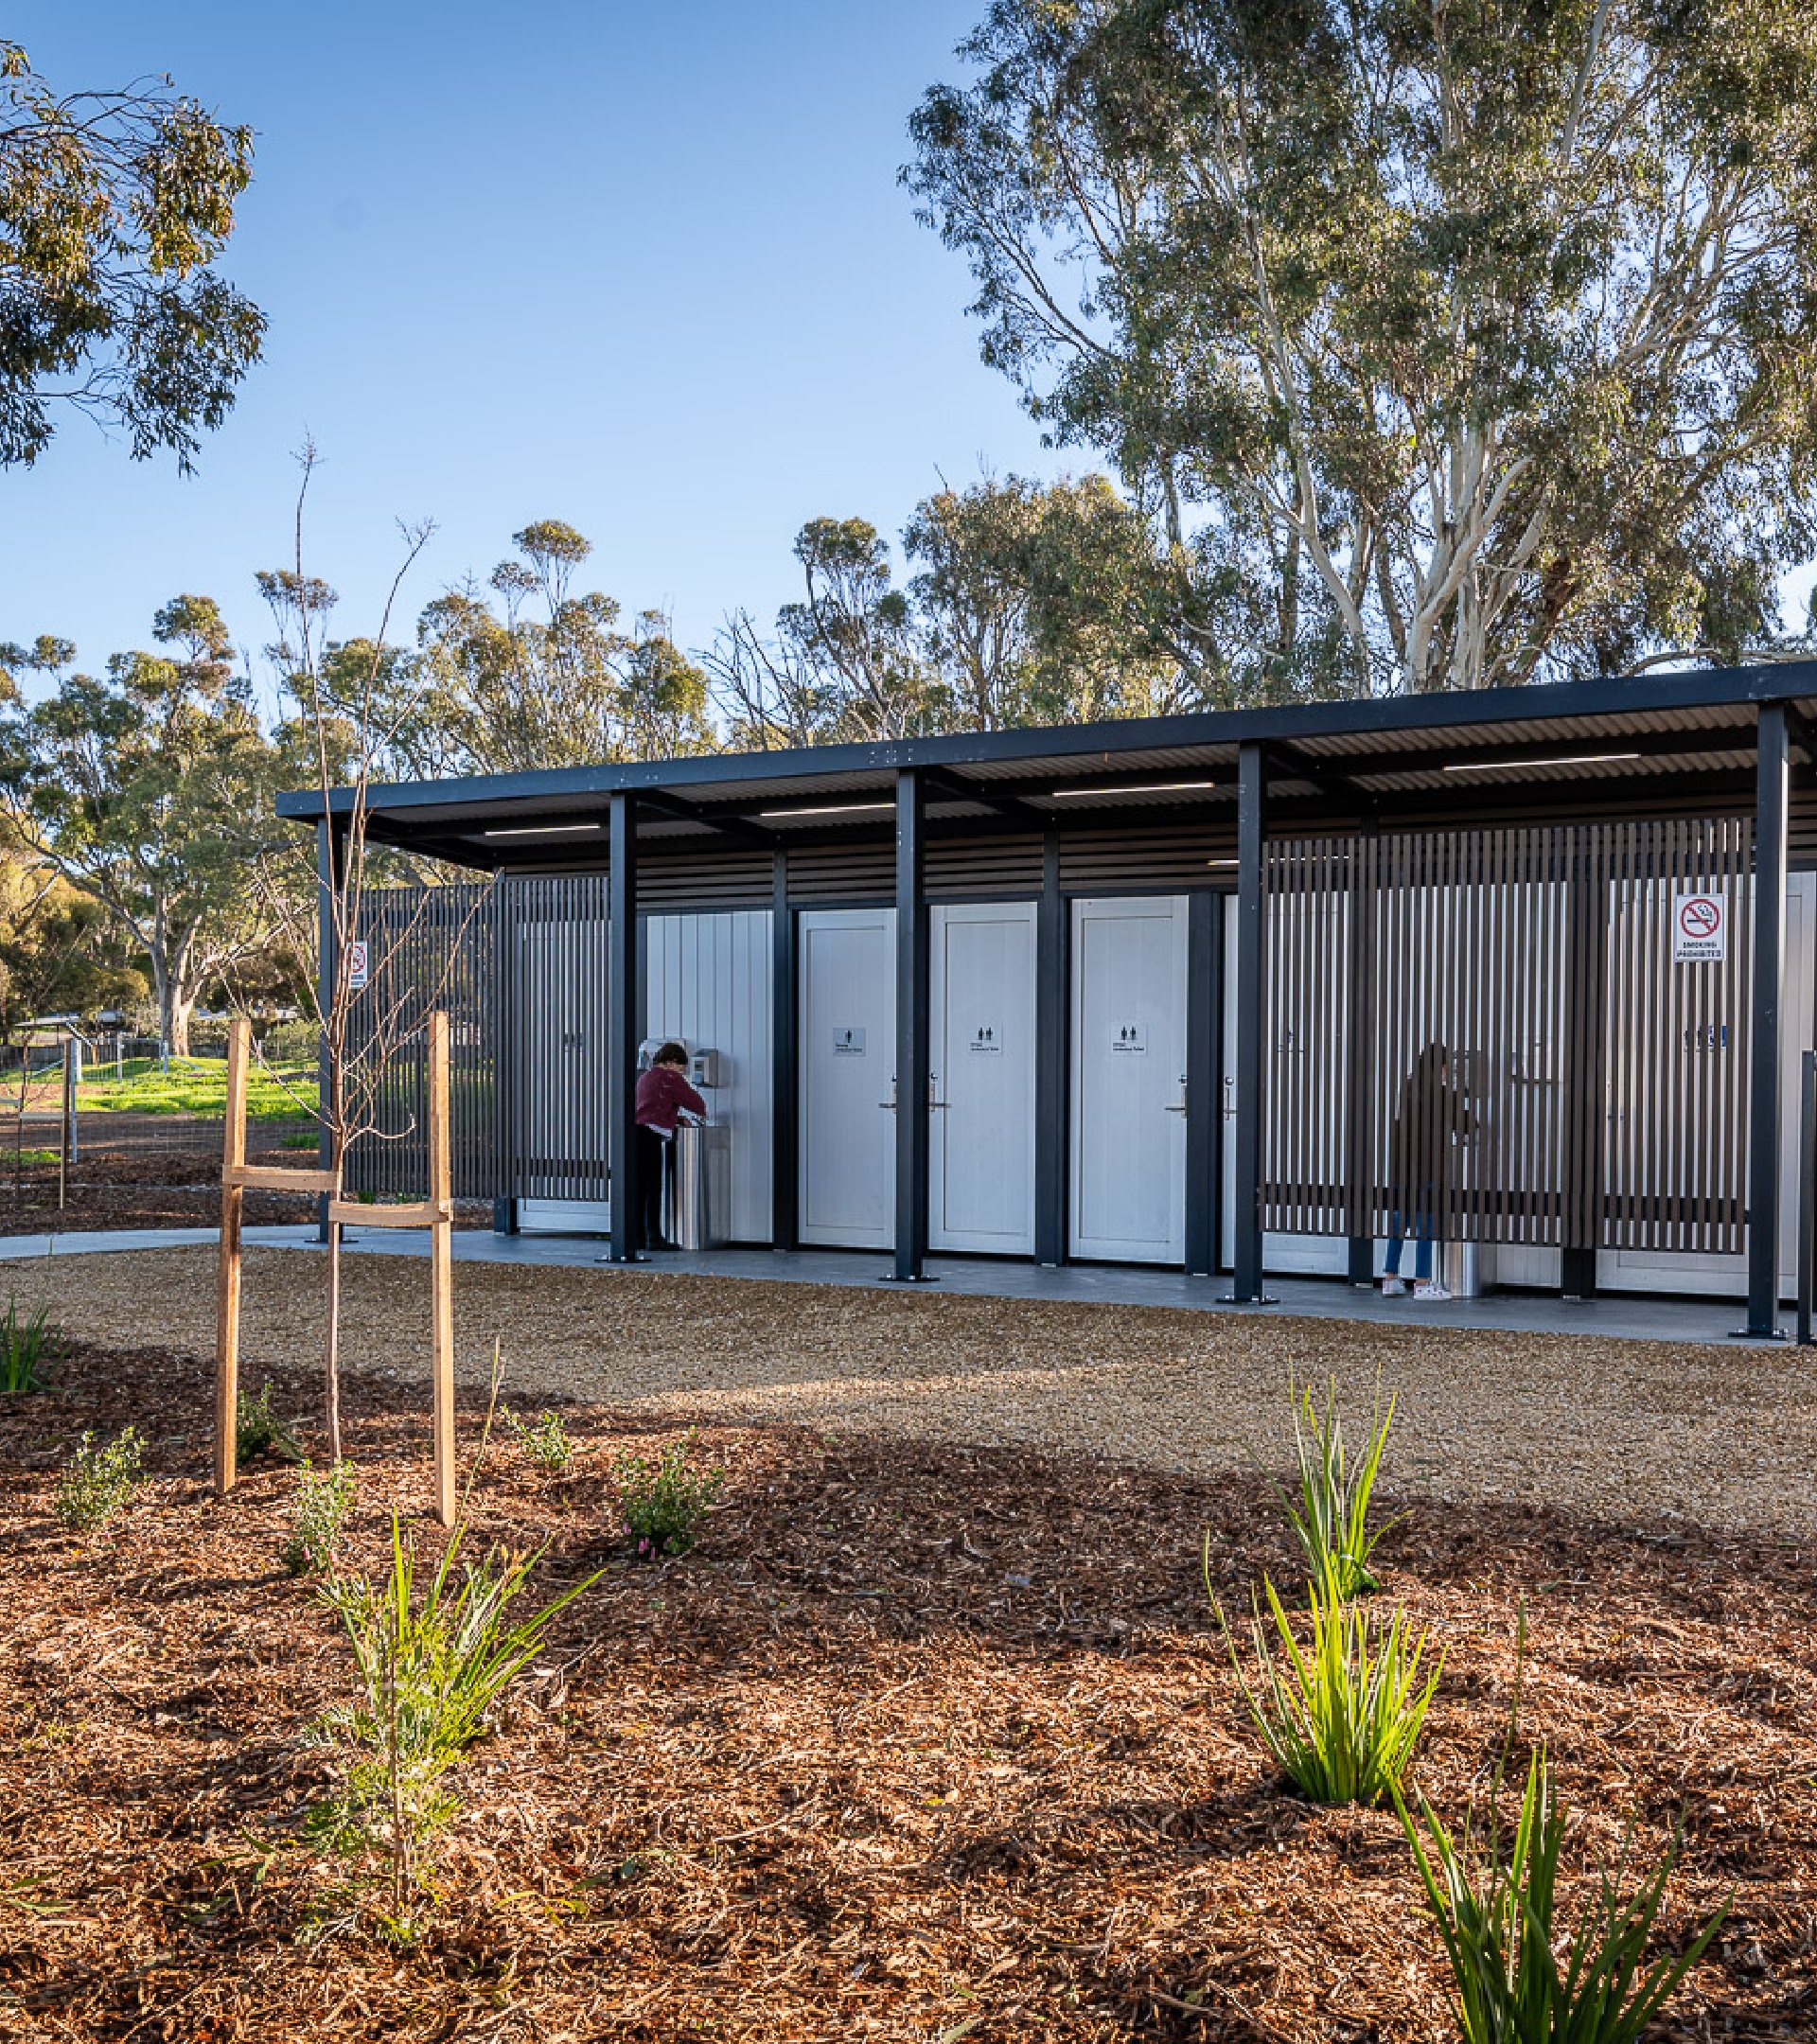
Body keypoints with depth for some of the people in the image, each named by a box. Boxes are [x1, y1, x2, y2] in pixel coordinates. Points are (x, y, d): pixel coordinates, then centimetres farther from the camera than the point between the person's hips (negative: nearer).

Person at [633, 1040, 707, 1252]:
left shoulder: (644, 1077, 23)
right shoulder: (670, 1078, -2)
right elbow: (693, 1101, -2)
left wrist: (679, 1118, 28)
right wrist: (702, 1113, 19)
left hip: (636, 1131, 8)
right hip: (655, 1136, -8)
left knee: (639, 1187, 9)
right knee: (655, 1188, -6)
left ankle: (638, 1235, 10)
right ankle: (654, 1236, -6)